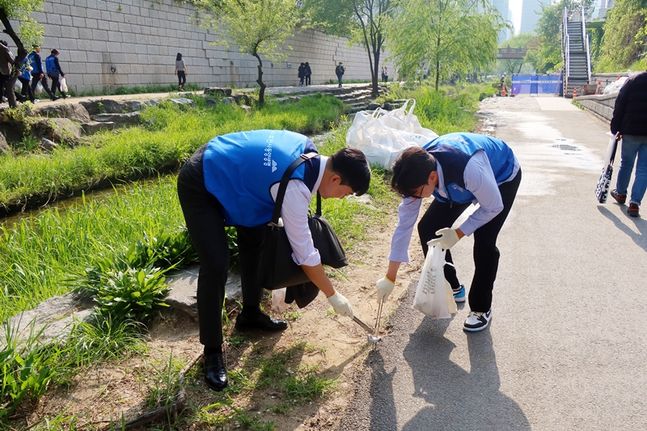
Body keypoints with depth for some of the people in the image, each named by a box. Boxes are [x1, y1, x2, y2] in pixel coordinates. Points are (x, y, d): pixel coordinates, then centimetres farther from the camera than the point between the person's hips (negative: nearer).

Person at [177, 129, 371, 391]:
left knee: (256, 240, 14)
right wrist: (333, 296, -10)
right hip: (199, 185, -10)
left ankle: (250, 314, 33)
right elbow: (304, 253, -22)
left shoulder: (307, 150, -8)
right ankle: (212, 350, 0)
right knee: (216, 264, -15)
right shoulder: (295, 188, -31)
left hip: (225, 171, 10)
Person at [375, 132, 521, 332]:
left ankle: (481, 308, 2)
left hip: (502, 178, -5)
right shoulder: (417, 172, -27)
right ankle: (451, 288, 18)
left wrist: (458, 233, -28)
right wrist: (390, 277, -16)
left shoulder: (470, 168, -46)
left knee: (484, 241, -21)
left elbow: (493, 207, -27)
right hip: (459, 182, 5)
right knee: (428, 228, -5)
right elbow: (405, 222, -20)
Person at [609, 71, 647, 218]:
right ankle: (634, 203, -1)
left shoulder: (633, 81, -4)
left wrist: (615, 128, 1)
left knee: (626, 164, 18)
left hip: (631, 131, 0)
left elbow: (619, 106, -5)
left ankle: (621, 193, 35)